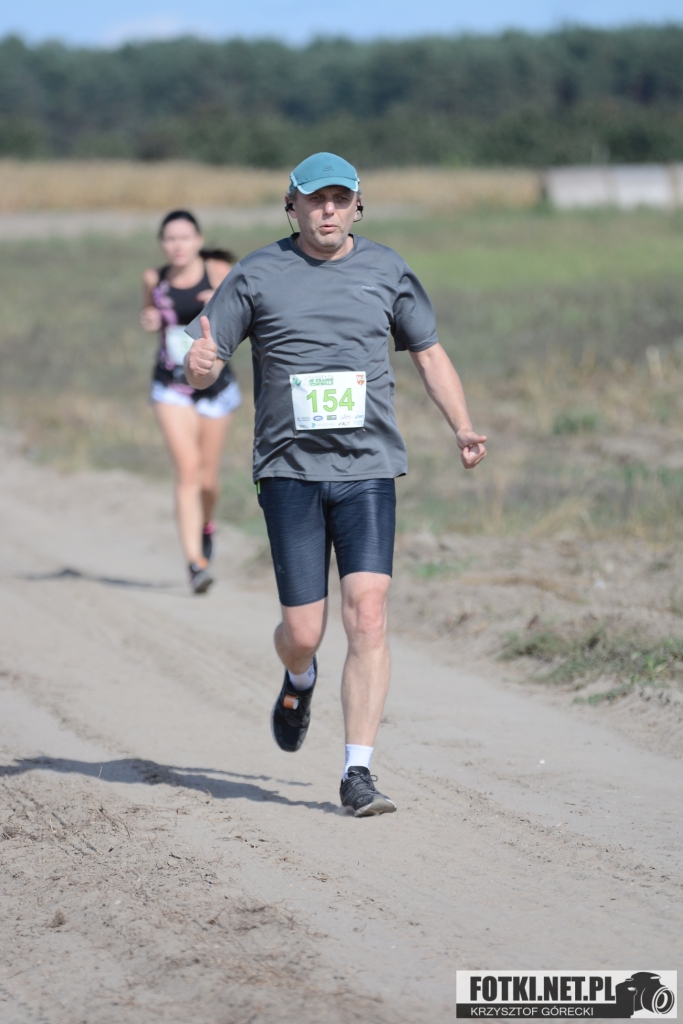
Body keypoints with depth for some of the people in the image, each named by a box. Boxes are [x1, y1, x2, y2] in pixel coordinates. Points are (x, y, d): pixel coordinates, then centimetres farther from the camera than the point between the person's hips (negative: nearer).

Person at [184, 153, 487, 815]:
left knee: (368, 618, -13)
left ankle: (357, 773, -9)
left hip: (368, 469, 1)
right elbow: (201, 366, 3)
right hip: (289, 470, -1)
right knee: (303, 632, -1)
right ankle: (299, 682, 38)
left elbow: (429, 354, 18)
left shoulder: (386, 270, 8)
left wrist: (462, 428, 4)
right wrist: (199, 364, -23)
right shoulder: (258, 275, 3)